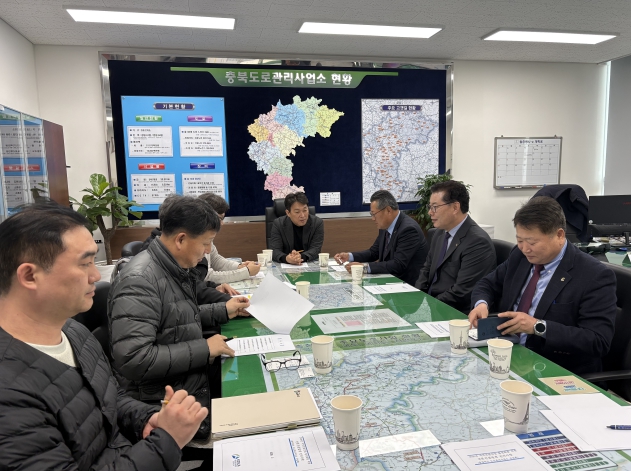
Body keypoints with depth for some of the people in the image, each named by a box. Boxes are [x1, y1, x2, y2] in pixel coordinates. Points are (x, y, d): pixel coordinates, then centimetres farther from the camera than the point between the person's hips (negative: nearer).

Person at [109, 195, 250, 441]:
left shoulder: (177, 268, 4)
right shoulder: (139, 281, -24)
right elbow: (132, 359, -31)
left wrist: (223, 311, 13)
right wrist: (203, 349, -24)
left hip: (197, 376, 9)